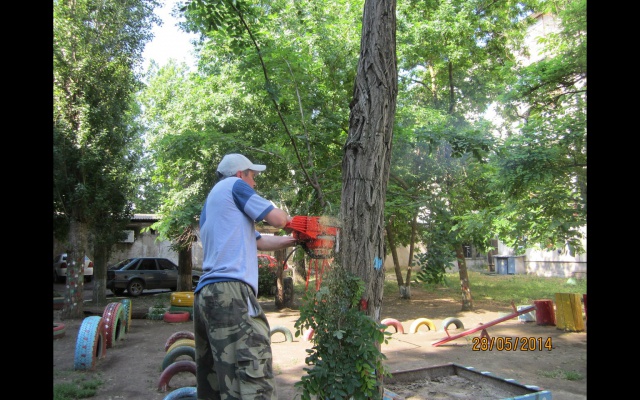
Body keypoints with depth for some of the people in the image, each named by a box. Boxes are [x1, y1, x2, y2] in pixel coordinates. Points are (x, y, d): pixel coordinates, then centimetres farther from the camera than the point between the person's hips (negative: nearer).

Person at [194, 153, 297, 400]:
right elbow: (277, 219, -1)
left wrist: (295, 240, 37)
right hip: (230, 292, -10)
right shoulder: (233, 185, 5)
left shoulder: (210, 206, 30)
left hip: (205, 294, 10)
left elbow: (258, 241, 31)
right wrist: (287, 217, 22)